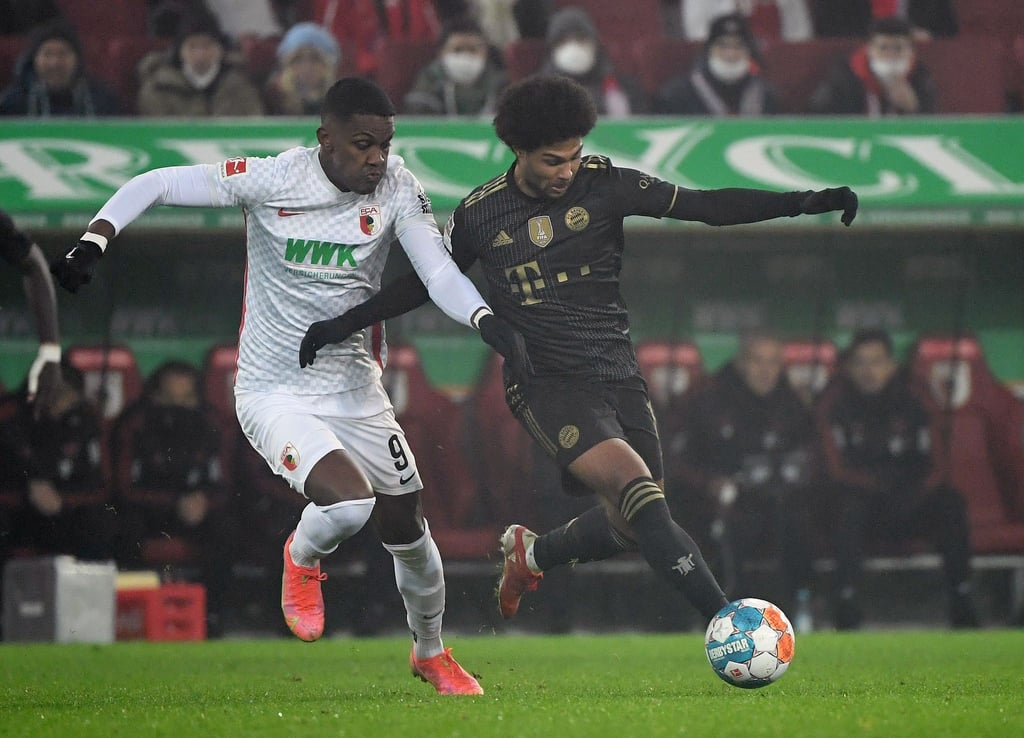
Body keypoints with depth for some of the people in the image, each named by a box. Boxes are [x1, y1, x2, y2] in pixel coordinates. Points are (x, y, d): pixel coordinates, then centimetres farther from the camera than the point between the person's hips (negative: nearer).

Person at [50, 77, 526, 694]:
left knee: (407, 529, 10)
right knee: (350, 502, -27)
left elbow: (441, 275, -16)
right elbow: (153, 186, -10)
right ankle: (302, 560, 11)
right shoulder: (270, 180, -16)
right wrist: (93, 244, -23)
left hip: (356, 390, 4)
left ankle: (431, 652, 39)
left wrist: (489, 321, -35)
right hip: (274, 393, -4)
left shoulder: (397, 190, -9)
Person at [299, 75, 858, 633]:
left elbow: (704, 205, -5)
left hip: (618, 374, 4)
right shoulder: (480, 214, -3)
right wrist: (343, 324, 8)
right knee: (637, 487, -26)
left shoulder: (603, 184, -2)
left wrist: (802, 203, -14)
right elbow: (426, 283, 13)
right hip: (545, 383, -4)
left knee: (632, 526, 5)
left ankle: (532, 553, 37)